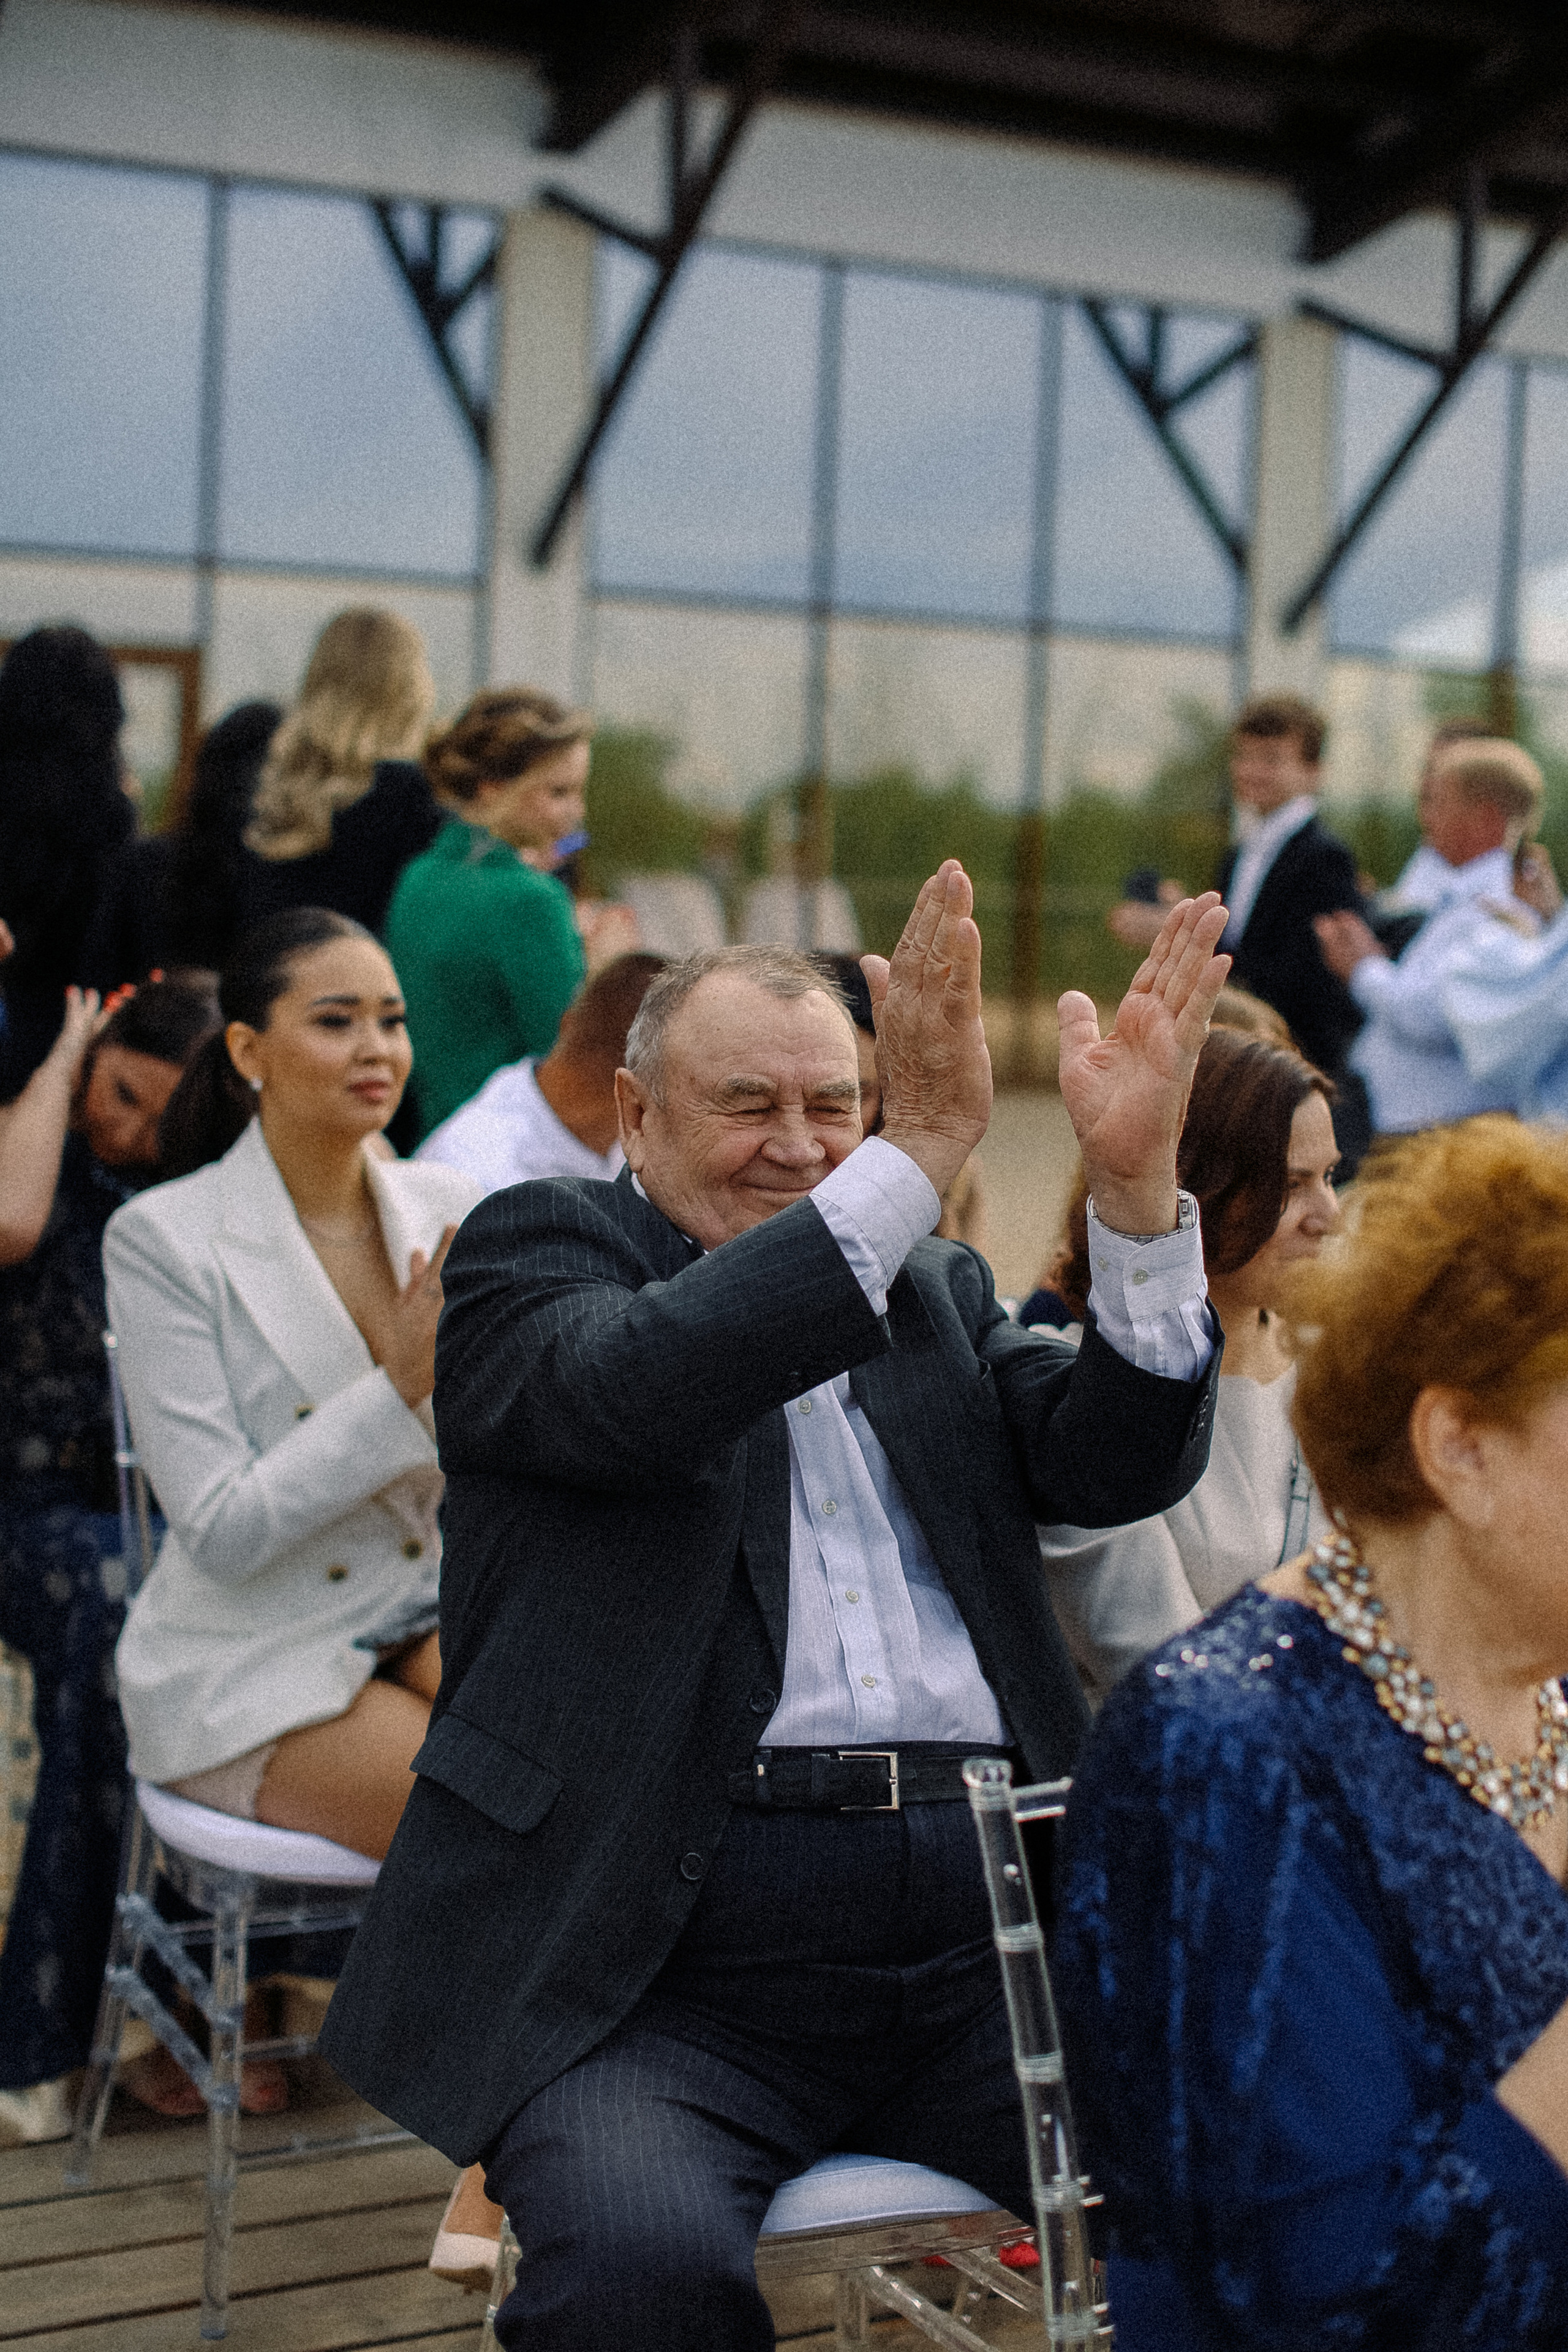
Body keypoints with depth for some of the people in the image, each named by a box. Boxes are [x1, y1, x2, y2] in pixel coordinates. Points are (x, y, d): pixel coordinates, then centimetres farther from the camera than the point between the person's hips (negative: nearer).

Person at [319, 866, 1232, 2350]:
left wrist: (1135, 1180, -10)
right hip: (662, 1951, -4)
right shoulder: (533, 1250, 7)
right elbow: (630, 1392, -16)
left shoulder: (933, 1290, 21)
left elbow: (1124, 1463, 6)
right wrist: (919, 1153, -21)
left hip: (988, 1915, 4)